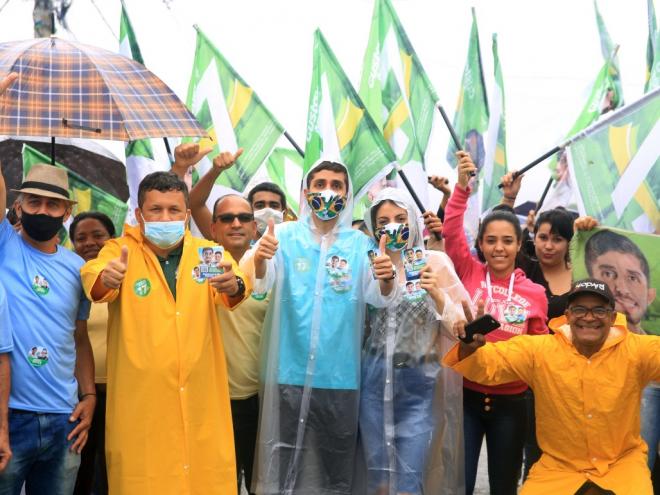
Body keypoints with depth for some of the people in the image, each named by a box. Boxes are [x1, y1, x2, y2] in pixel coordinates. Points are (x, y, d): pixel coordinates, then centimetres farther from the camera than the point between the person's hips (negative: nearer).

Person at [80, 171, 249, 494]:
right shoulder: (120, 251, 1)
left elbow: (230, 295, -14)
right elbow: (95, 283, -20)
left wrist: (234, 286, -38)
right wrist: (106, 277, -44)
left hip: (201, 404, 2)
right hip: (140, 407, -1)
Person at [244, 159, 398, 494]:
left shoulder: (360, 243, 4)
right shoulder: (285, 236, 0)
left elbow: (379, 299, -7)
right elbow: (259, 285, -15)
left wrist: (386, 279, -30)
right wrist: (258, 260, -37)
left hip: (340, 376, 2)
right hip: (289, 372, -1)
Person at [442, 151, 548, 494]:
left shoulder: (535, 292, 1)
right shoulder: (469, 273, -2)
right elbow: (451, 231, -15)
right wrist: (462, 186, -25)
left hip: (510, 401, 2)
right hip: (466, 394, -1)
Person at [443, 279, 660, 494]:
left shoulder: (636, 350, -9)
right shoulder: (538, 350, -9)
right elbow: (488, 363, -12)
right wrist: (468, 348, -34)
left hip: (622, 463, 0)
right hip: (558, 467, 1)